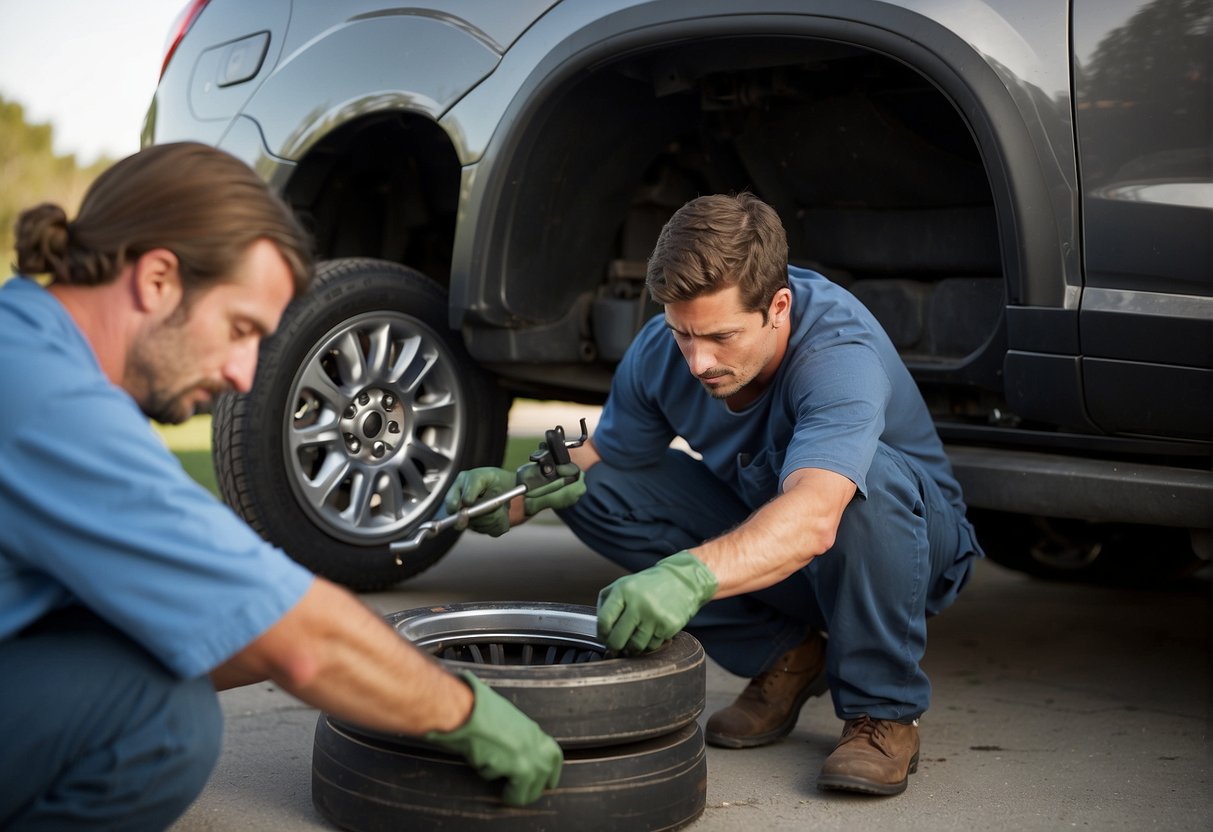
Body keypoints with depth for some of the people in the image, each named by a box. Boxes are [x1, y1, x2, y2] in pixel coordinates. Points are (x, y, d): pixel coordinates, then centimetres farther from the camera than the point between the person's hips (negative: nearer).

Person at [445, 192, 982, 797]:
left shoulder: (841, 350, -35)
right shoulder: (661, 350, -16)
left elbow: (812, 519, -51)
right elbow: (601, 457, 0)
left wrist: (691, 576, -67)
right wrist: (516, 498, -21)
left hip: (912, 540, -5)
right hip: (759, 544, 5)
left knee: (867, 477, -39)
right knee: (593, 491, -12)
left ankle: (883, 712, -17)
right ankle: (783, 658, -2)